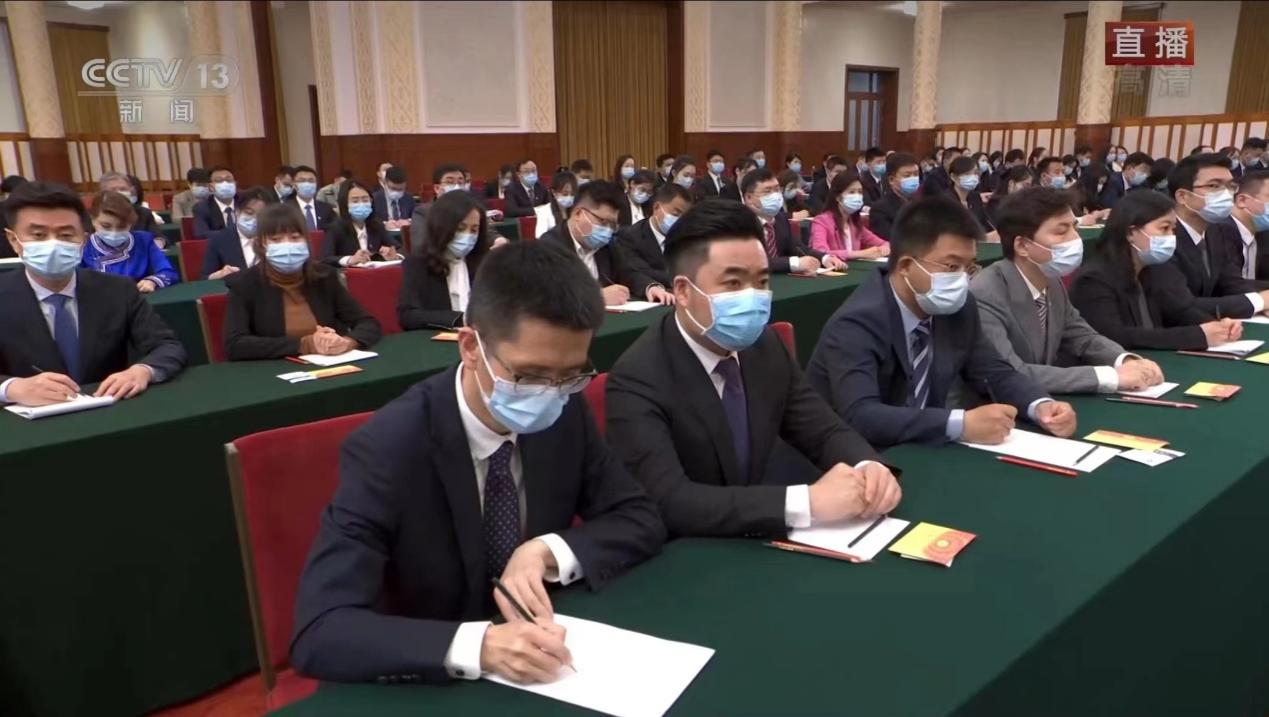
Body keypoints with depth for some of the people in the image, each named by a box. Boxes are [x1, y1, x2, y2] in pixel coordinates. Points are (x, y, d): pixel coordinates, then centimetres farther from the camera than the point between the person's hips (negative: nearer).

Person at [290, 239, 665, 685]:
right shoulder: (387, 449, -20)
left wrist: (550, 551, -17)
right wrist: (477, 645, -37)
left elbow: (641, 519, 0)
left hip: (546, 670, 3)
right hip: (429, 685, -3)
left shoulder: (567, 414, -8)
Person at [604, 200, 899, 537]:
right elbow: (669, 501, -30)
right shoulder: (638, 379, -20)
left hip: (762, 539, 6)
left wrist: (868, 467, -17)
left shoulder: (766, 346, -1)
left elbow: (826, 432, 5)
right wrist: (807, 502, -35)